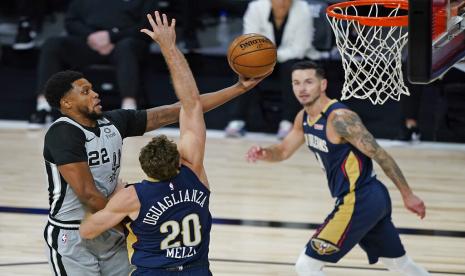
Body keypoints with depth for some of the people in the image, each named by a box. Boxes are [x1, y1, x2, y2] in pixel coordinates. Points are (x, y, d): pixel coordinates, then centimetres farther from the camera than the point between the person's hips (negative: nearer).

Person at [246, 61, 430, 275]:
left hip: (359, 201, -10)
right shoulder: (304, 117, 8)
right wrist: (263, 153, -4)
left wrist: (408, 195, -14)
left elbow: (380, 155, -17)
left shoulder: (339, 118, -20)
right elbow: (283, 151, 20)